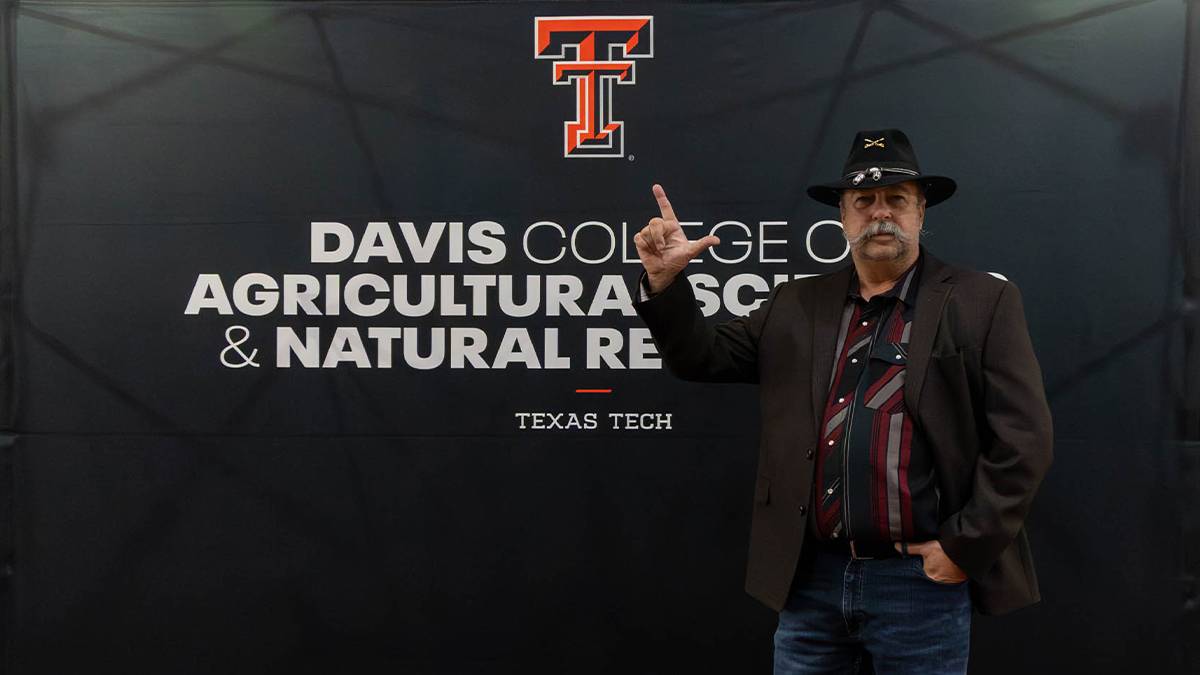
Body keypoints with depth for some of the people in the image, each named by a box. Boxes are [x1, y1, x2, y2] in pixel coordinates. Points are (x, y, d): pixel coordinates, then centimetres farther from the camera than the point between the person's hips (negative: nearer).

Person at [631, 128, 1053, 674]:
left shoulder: (982, 303, -1)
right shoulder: (796, 305, 9)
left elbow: (1023, 439, -5)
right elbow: (702, 358, 12)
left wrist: (965, 547, -9)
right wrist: (665, 281, -4)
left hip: (921, 583, -3)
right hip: (810, 579, 3)